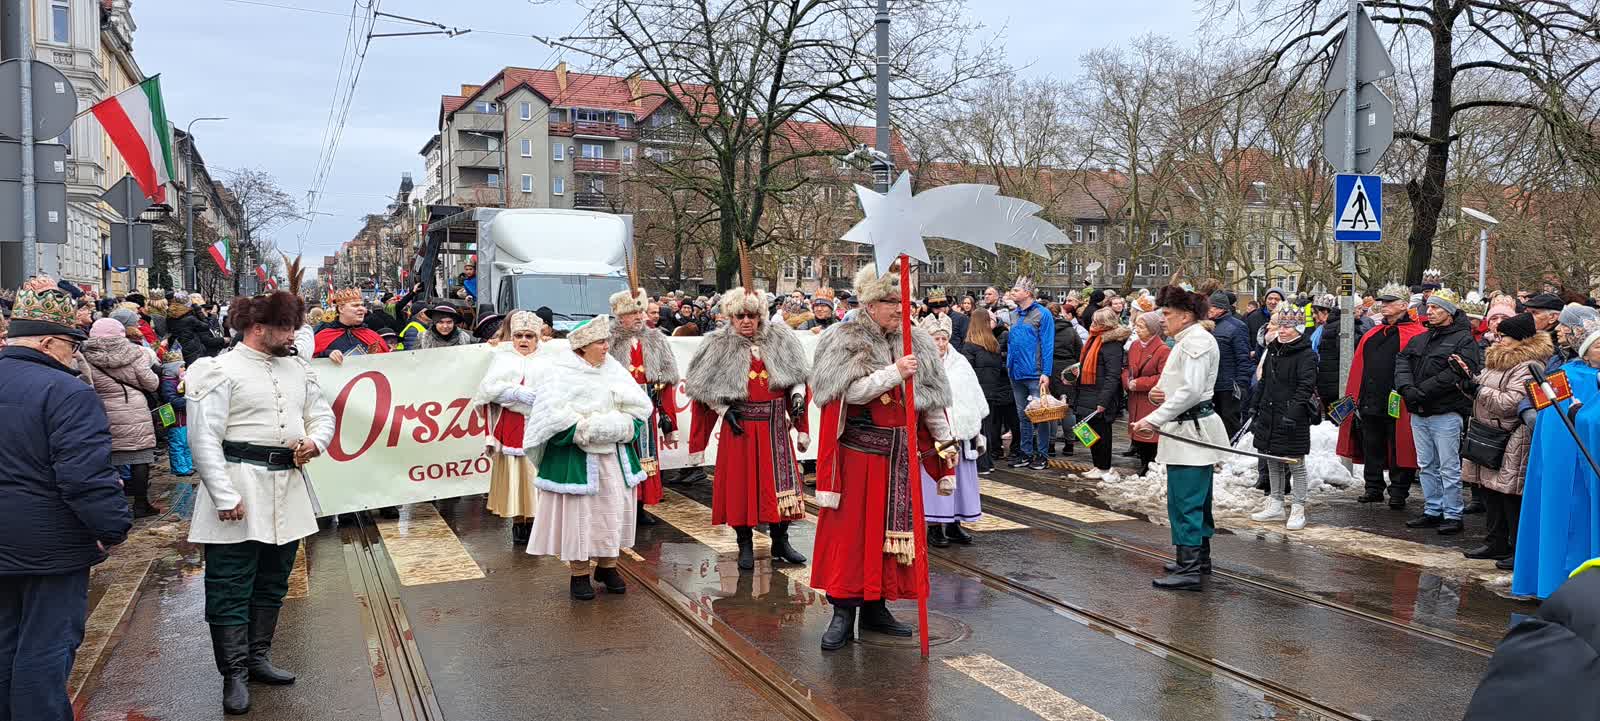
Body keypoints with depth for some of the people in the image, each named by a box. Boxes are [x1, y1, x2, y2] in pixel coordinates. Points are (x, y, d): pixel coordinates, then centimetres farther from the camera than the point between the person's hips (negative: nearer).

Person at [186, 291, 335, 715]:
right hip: (240, 488, -7)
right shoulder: (222, 370, -9)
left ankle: (258, 658, 30)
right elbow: (204, 438, -13)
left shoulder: (297, 369, 12)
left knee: (273, 582, 16)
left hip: (288, 487, 7)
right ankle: (234, 674, 9)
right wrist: (224, 497, -18)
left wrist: (315, 441, -3)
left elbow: (322, 415, 21)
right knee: (231, 586, 0)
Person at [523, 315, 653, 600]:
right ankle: (579, 573, 12)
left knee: (614, 508, 7)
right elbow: (554, 417, -18)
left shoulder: (613, 369, 8)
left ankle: (607, 565, 23)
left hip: (615, 456, 5)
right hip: (576, 458, -5)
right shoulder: (561, 373, -7)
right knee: (579, 512, 0)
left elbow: (641, 406, 3)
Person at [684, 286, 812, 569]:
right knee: (741, 484, 3)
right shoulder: (718, 346, -2)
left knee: (781, 481, 4)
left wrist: (797, 396, -4)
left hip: (775, 424, 2)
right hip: (739, 426, -2)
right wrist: (724, 409, -10)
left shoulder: (780, 339, 4)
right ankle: (745, 546, 14)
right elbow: (706, 389, 0)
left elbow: (797, 376, 11)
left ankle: (780, 542, 17)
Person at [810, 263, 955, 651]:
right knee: (849, 529, 0)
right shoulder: (845, 341, -5)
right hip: (857, 451, -4)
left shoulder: (917, 343, 7)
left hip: (899, 454, 5)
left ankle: (875, 608, 22)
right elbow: (852, 391, -18)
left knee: (892, 528, 9)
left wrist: (945, 454, 7)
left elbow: (933, 404, 9)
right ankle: (843, 612, 9)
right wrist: (894, 372, -23)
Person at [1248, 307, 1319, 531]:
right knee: (1272, 462, 15)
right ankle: (1276, 505, 26)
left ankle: (1298, 510, 9)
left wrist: (1293, 411, -26)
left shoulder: (1306, 355, -11)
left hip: (1293, 419, -8)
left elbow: (1305, 386, -18)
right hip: (1269, 415, 8)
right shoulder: (1273, 351, 12)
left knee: (1295, 464, 1)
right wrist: (1255, 407, 18)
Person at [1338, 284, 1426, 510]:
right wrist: (1354, 398, 7)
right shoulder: (1371, 336, 16)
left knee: (1398, 449, 3)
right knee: (1372, 449, 13)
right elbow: (1357, 370, 14)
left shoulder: (1416, 335, -4)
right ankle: (1373, 488, 25)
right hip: (1370, 404, 6)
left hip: (1398, 407, -6)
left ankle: (1398, 493, 13)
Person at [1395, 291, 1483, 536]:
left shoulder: (1464, 340, -5)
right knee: (1427, 465, 13)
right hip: (1418, 413, 7)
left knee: (1449, 467, -3)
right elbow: (1402, 361, 5)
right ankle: (1433, 511, 22)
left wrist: (1422, 391, -21)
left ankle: (1453, 515, 4)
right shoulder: (1420, 339, 16)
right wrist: (1406, 387, -14)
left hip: (1446, 413, -7)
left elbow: (1454, 374, -18)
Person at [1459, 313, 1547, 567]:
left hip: (1511, 444, -10)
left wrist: (1481, 389, -11)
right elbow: (1482, 393, 26)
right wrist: (1470, 379, 9)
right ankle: (1497, 543, 26)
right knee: (1490, 492, 15)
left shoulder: (1527, 367, -16)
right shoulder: (1496, 359, 15)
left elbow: (1509, 404, -23)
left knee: (1511, 496, -4)